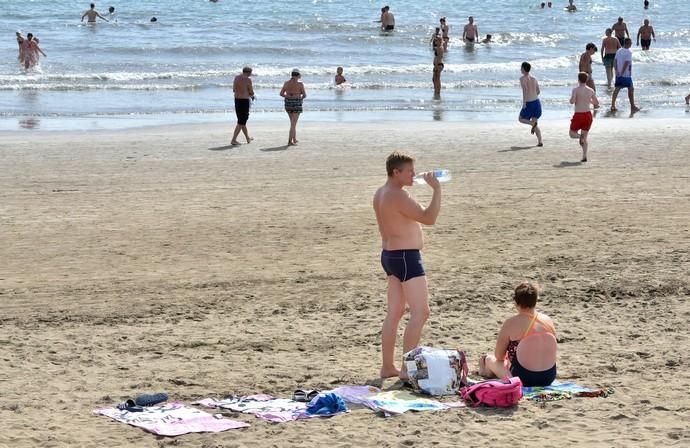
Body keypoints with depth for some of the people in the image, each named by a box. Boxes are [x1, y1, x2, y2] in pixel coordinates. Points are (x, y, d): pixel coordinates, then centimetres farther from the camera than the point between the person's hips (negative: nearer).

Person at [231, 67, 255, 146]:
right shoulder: (248, 79, -13)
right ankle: (233, 140, -8)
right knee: (241, 122, -2)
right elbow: (251, 92, -9)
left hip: (237, 100, 7)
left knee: (242, 120, 19)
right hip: (244, 101, -7)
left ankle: (248, 138, 31)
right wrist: (251, 95, 15)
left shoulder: (236, 77, 6)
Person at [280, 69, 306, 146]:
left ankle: (294, 139, 27)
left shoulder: (286, 83, 2)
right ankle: (290, 141, -9)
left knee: (293, 122, 22)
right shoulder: (300, 83, -9)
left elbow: (281, 94, 3)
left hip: (288, 103, 5)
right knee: (293, 123, -3)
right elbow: (304, 95, -3)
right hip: (297, 104, -5)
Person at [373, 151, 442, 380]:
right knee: (420, 312, -8)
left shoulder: (381, 194, 12)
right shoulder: (398, 196, -20)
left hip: (390, 256, 10)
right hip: (406, 257, -10)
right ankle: (407, 368, -10)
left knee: (394, 313, 14)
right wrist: (436, 189, -18)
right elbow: (429, 218, -25)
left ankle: (387, 366, 18)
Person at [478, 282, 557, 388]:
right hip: (549, 378, 5)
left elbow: (498, 356, -3)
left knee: (489, 359, 20)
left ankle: (486, 371, 51)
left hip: (524, 380, -5)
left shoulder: (510, 324, -12)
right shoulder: (548, 321, 0)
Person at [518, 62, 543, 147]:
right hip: (536, 101, 6)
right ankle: (540, 141, -1)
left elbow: (525, 89, -22)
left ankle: (533, 123, -13)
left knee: (521, 119, 16)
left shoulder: (523, 79, -8)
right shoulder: (534, 78, 10)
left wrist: (524, 102, -23)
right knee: (535, 123, 12)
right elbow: (538, 91, 14)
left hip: (528, 103, -6)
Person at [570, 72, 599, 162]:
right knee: (584, 138, 11)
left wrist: (572, 100, 3)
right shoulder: (591, 90, 3)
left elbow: (572, 101, -20)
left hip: (578, 115, -4)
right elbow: (597, 103, 11)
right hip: (588, 114, 4)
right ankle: (584, 156, -1)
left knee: (572, 134, 14)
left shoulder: (576, 90, -9)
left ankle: (581, 136, -19)